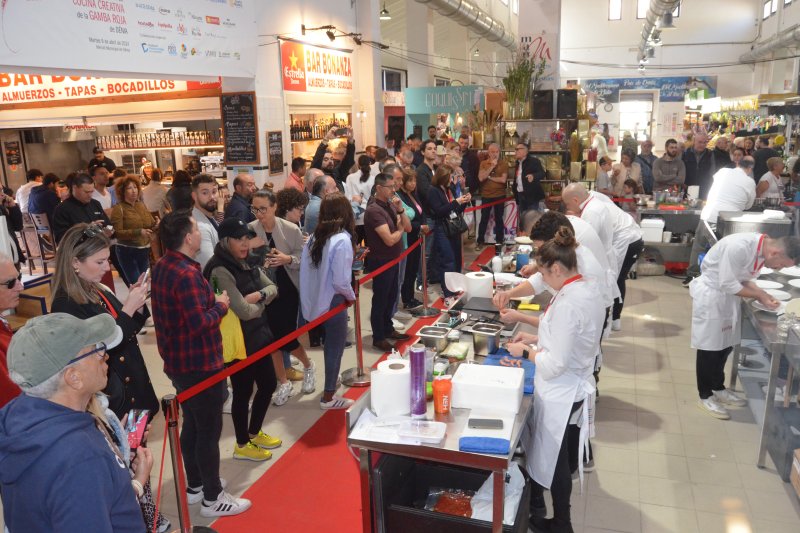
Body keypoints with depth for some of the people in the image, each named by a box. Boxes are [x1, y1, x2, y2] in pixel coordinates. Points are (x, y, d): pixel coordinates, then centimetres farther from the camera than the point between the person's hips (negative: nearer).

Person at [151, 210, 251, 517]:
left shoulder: (161, 267, 5)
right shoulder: (187, 273, -25)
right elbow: (200, 323, -27)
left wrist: (210, 301, 7)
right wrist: (221, 306, -11)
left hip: (178, 361, 10)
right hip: (200, 364, -10)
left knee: (191, 425, 21)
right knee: (209, 430, 4)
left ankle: (194, 485, 37)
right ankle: (212, 498, 17)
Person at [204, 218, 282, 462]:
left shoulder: (246, 263, 7)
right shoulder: (220, 271, -22)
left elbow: (272, 287, 9)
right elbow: (243, 311, -26)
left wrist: (258, 295, -12)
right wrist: (261, 305, -5)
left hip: (258, 335, 9)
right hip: (237, 341, -9)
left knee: (268, 384, 19)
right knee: (243, 392, 7)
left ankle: (254, 433, 40)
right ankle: (242, 445, 28)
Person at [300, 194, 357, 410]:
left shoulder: (314, 237, 3)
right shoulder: (342, 240, -18)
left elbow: (305, 271, 5)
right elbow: (340, 280, -21)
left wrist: (310, 297, 14)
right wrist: (351, 296, -3)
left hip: (314, 300, 7)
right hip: (332, 301, -7)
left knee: (331, 343, 21)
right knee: (335, 346, 7)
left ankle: (331, 380, 34)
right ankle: (329, 397, 17)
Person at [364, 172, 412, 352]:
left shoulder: (390, 205, 4)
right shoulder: (374, 210, -22)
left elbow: (408, 228, 4)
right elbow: (390, 239, -27)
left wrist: (400, 210, -11)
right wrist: (400, 229, -7)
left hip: (393, 260, 9)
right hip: (381, 262, -8)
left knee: (391, 297, 20)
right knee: (380, 300, 4)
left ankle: (388, 329, 36)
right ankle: (378, 338, 17)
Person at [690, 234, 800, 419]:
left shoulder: (762, 248, -5)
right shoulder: (739, 247, -32)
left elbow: (745, 277, 8)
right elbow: (727, 284, -26)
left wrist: (762, 294, -7)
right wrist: (759, 296, -18)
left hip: (728, 295, 8)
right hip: (710, 294, -8)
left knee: (725, 344, 18)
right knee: (709, 347, 1)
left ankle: (718, 388, 35)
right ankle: (705, 397, 15)